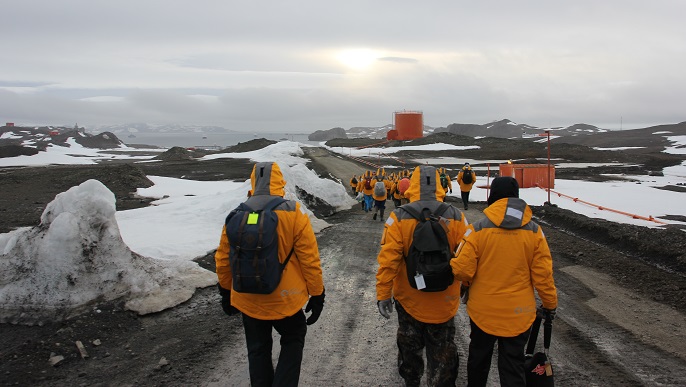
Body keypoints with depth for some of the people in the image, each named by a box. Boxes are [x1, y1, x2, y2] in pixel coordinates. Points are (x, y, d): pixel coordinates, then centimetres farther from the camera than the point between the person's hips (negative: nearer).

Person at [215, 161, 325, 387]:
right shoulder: (294, 213, -15)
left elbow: (223, 259, 4)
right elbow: (309, 259, -12)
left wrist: (226, 292, 19)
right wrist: (317, 295, 0)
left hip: (248, 301, 3)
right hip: (284, 300, -3)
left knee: (258, 350, 21)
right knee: (293, 339, 22)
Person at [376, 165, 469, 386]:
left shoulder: (399, 217, -15)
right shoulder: (456, 217, -11)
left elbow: (388, 259, -18)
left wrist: (383, 294, -9)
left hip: (408, 300, 1)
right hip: (444, 302, 0)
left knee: (409, 345, 24)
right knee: (442, 351, 17)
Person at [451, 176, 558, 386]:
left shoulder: (478, 229, -15)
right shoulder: (534, 231, -8)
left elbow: (462, 269, -15)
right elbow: (543, 274, -5)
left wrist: (469, 283, 9)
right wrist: (550, 305, 11)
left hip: (483, 310, -1)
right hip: (519, 313, 1)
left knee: (479, 356, 21)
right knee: (513, 364, 12)